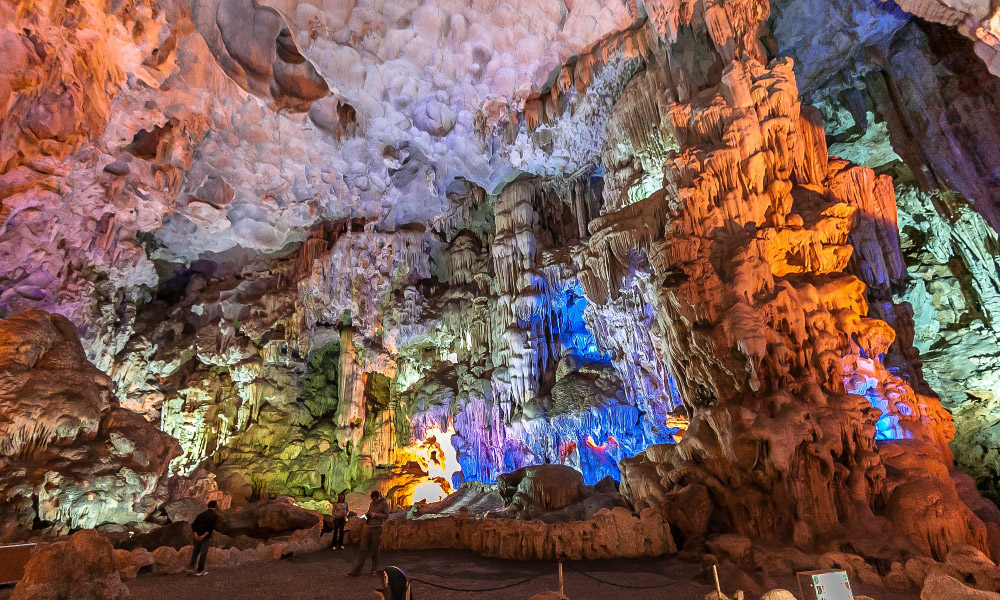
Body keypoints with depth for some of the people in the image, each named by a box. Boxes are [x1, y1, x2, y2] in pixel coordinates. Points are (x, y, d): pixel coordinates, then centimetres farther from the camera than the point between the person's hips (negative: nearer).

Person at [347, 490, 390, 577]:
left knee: (375, 550, 3)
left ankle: (374, 570, 17)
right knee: (364, 549, 2)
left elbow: (386, 516, -6)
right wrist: (367, 515, 2)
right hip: (368, 528, 5)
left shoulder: (384, 504, -3)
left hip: (377, 528, -5)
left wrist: (375, 515, -14)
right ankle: (357, 571, 3)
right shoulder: (372, 503, 14)